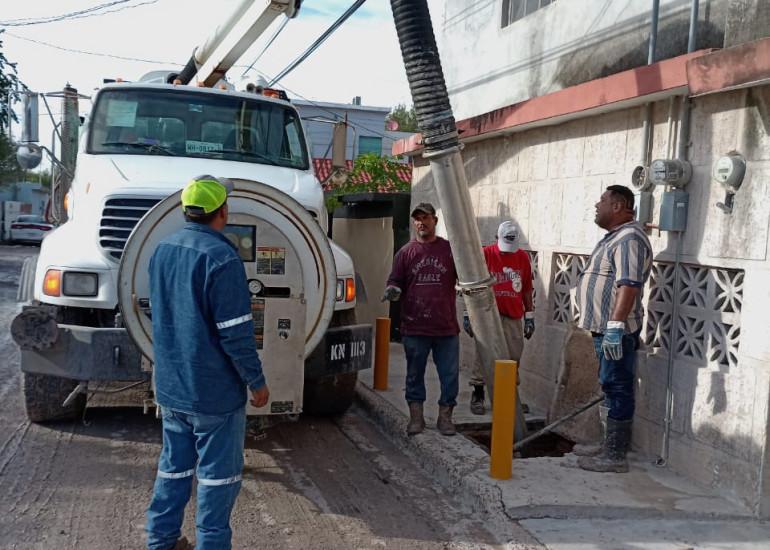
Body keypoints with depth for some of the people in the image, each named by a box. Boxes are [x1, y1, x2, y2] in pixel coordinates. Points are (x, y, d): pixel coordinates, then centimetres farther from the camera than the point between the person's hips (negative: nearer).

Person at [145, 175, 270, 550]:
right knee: (217, 476, 5)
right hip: (214, 392, -7)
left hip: (170, 386, 8)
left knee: (174, 466, 19)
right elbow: (235, 333, -20)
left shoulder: (162, 251, 5)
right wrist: (256, 381, -10)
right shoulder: (221, 257, -21)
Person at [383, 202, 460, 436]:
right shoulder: (405, 252, 6)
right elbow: (394, 282, 8)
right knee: (414, 375, 10)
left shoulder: (450, 249, 5)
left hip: (446, 327, 0)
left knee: (450, 375, 4)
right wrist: (392, 290, -15)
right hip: (414, 327, 0)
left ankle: (445, 417, 17)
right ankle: (416, 416, 22)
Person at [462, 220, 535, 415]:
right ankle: (477, 395, 4)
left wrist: (530, 317, 12)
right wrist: (467, 314, -1)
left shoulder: (523, 257, 7)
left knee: (514, 357, 5)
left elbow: (527, 289, 13)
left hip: (514, 317, 4)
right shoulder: (485, 254, -4)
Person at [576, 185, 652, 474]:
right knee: (612, 387, 15)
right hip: (604, 327, 10)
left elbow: (629, 285, -25)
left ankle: (616, 456, -1)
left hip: (616, 329, -10)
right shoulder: (615, 237, 19)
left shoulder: (629, 238, -15)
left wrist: (615, 326, -30)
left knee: (617, 388, -6)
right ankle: (611, 446, 24)